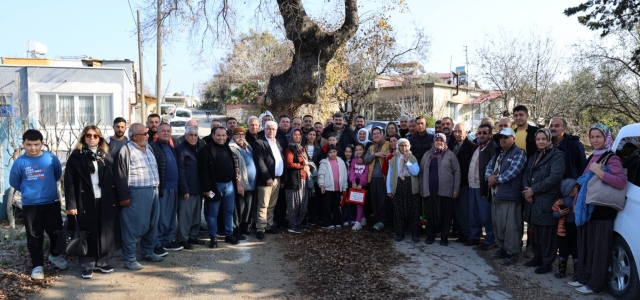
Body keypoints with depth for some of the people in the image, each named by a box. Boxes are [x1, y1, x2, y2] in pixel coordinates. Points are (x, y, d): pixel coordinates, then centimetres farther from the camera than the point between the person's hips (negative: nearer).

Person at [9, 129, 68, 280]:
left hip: (52, 203, 1)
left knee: (56, 231, 10)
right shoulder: (20, 162, -9)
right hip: (30, 205, -1)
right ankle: (38, 265, 19)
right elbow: (14, 182, 6)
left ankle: (55, 255, 35)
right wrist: (29, 191, 14)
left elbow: (58, 175, 11)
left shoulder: (51, 158, -7)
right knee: (34, 236, 8)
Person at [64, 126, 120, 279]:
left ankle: (101, 261, 22)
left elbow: (113, 178, 8)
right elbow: (69, 181, -6)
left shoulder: (106, 156, 9)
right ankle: (87, 265, 16)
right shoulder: (76, 156, -1)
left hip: (105, 200, 3)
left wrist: (115, 199, 1)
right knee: (88, 233, 4)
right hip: (85, 201, -3)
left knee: (104, 231, 8)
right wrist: (71, 204, -13)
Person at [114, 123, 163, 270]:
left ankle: (148, 252, 31)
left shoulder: (148, 148, 15)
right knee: (133, 226, -2)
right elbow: (121, 176, -13)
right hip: (136, 194, -8)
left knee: (152, 224, 15)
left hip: (153, 191, 8)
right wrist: (124, 196, -15)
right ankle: (129, 259, 7)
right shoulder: (126, 151, -10)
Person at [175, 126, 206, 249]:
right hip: (186, 188, -6)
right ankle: (183, 239, 7)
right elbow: (180, 170, -11)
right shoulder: (180, 149, -6)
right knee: (185, 214, -2)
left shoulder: (201, 148, 13)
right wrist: (184, 189, -16)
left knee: (196, 214, 12)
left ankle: (193, 236, 23)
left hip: (198, 188, 6)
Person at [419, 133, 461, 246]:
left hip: (445, 190, -2)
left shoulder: (450, 155, 2)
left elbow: (457, 172, -1)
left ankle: (444, 237, 14)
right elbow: (422, 172, 12)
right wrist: (421, 189, 8)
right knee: (430, 214, 7)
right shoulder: (427, 155, 11)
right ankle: (430, 236, 19)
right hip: (429, 190, 2)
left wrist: (456, 189, -6)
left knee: (445, 214, 4)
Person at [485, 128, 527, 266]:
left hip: (510, 195, -8)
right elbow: (489, 167, 14)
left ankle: (512, 253, 4)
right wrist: (489, 176, -8)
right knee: (497, 224, 15)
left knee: (510, 226, -6)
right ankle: (503, 248, 28)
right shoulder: (497, 153, 21)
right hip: (496, 195, 8)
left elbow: (512, 172, -17)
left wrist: (496, 180, -10)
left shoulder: (519, 153, -6)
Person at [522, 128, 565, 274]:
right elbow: (526, 175, 13)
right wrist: (527, 191, -7)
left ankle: (547, 262, 7)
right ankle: (537, 257, 26)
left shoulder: (556, 155, -5)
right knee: (536, 231, 13)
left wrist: (534, 190, -15)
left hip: (548, 201, -7)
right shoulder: (533, 157, 18)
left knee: (547, 233, -2)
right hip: (534, 201, 7)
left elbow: (555, 177, -17)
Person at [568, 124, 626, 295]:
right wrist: (577, 202, 17)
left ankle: (595, 284, 7)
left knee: (599, 249, -1)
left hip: (602, 211, -8)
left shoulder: (612, 159, -9)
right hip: (587, 210, 8)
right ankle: (584, 278, 25)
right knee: (585, 247, 14)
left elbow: (621, 182, -25)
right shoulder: (592, 158, 16)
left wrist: (598, 172, -25)